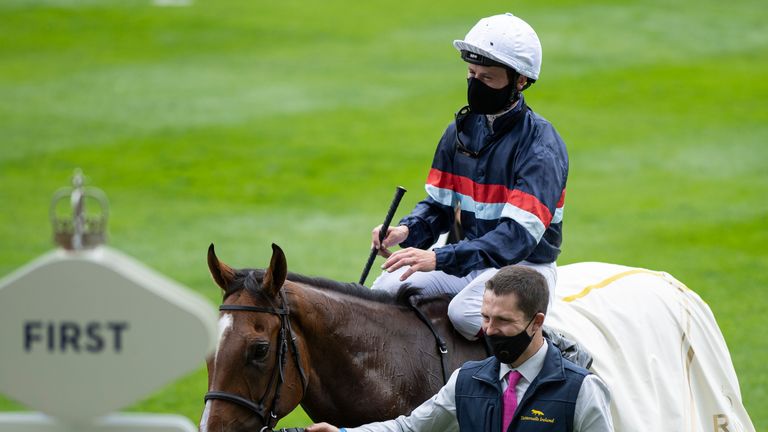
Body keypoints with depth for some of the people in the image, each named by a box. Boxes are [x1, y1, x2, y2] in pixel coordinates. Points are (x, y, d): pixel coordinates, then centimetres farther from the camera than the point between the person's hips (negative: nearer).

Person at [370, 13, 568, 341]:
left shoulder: (541, 146, -18)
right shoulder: (461, 130, 6)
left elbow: (519, 233, -29)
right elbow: (438, 204, 11)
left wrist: (440, 258, -38)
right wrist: (408, 230, -15)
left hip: (525, 266, -7)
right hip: (466, 259, 7)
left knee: (465, 312, -34)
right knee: (385, 290, -13)